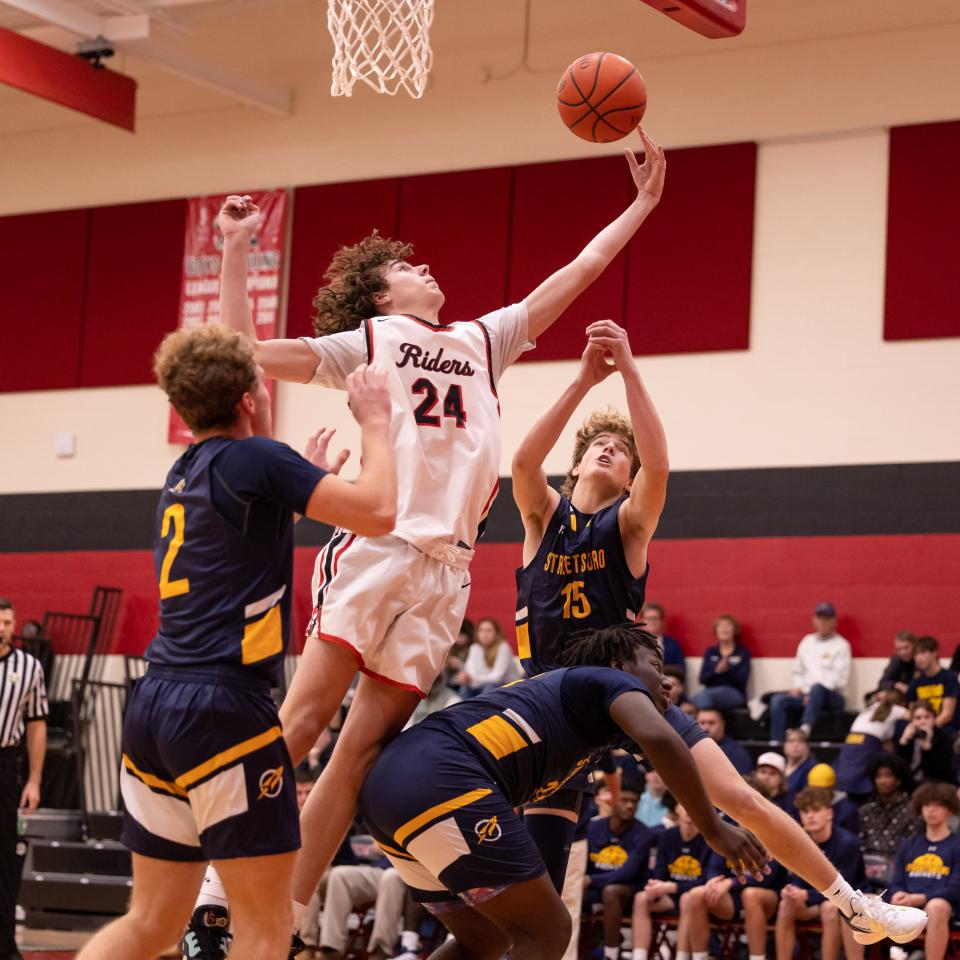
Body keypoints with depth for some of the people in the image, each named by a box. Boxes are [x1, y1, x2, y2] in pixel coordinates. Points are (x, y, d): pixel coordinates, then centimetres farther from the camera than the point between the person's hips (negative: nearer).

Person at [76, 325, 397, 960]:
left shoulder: (185, 474, 18)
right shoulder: (253, 457, -6)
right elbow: (377, 511, -11)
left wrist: (304, 480, 43)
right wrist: (376, 421, 3)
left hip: (155, 705, 9)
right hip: (222, 707, -8)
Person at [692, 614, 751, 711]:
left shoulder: (743, 653, 8)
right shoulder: (710, 652, 17)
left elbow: (742, 680, -3)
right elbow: (702, 679, 7)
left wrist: (727, 670, -22)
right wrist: (716, 671, -14)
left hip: (734, 694, -3)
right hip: (711, 690, 3)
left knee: (704, 696, -36)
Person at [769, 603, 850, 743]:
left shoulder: (841, 645, 4)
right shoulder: (807, 641, 20)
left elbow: (840, 678, -6)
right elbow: (798, 669, 24)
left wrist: (812, 694, -14)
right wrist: (797, 687, 2)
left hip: (831, 696, -5)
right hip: (805, 694, 5)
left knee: (817, 688, -39)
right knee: (777, 699, -20)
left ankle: (806, 727, -55)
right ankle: (777, 744, -28)